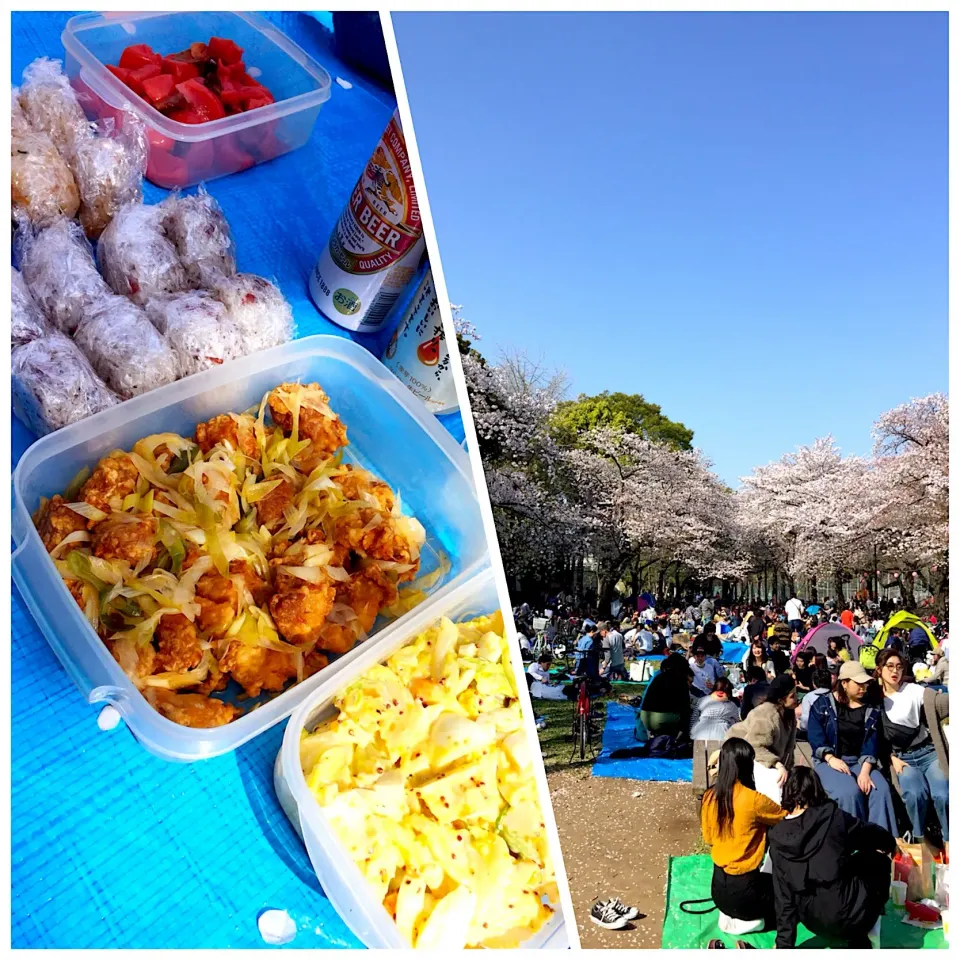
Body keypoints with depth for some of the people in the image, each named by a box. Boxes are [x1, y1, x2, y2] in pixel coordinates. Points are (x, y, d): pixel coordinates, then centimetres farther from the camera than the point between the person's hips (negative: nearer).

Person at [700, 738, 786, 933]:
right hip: (742, 890, -6)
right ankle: (747, 920, 8)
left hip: (718, 889, 6)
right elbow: (788, 816, -1)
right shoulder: (754, 800, -21)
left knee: (769, 881, 31)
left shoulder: (709, 797, -3)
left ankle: (731, 914, 14)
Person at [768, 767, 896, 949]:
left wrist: (784, 945, 9)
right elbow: (875, 835, 7)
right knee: (878, 860, 19)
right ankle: (859, 938, 16)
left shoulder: (776, 837, -3)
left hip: (813, 923, 4)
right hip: (848, 915, -4)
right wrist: (890, 844, 31)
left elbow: (783, 897, 0)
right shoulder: (831, 817, -10)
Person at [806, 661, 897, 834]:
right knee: (850, 791, -31)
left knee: (881, 788, -25)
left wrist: (865, 770, -17)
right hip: (829, 761, -3)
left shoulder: (871, 709, 8)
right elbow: (815, 735, -8)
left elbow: (872, 742, -2)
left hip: (859, 761, 4)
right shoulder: (823, 704, -1)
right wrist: (831, 758, -23)